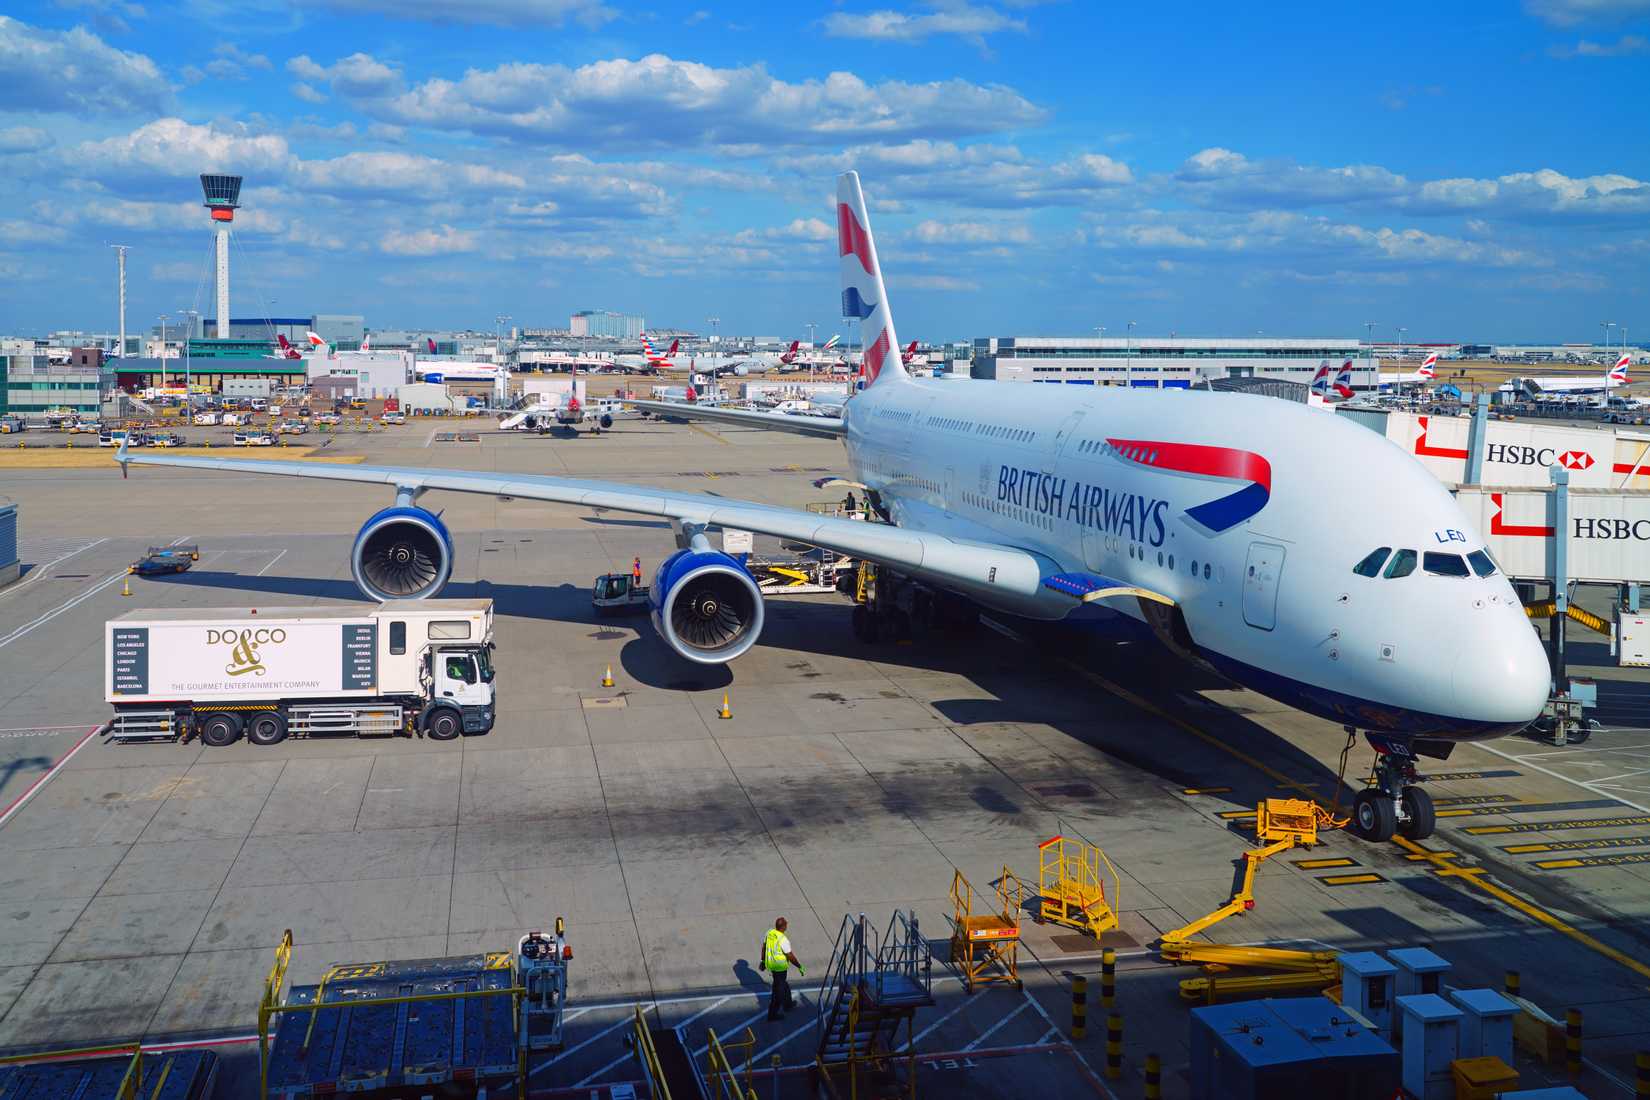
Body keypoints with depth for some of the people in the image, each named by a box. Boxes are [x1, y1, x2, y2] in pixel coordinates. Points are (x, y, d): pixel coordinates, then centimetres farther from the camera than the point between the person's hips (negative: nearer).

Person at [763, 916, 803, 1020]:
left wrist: (763, 961, 21)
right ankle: (772, 1014, 16)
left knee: (784, 984, 27)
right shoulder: (783, 940, -28)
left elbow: (764, 948, 7)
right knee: (778, 990, 8)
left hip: (770, 963, 8)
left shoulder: (769, 933, -6)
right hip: (780, 967, -8)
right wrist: (800, 967, -9)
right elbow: (790, 956, -21)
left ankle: (788, 1004, 45)